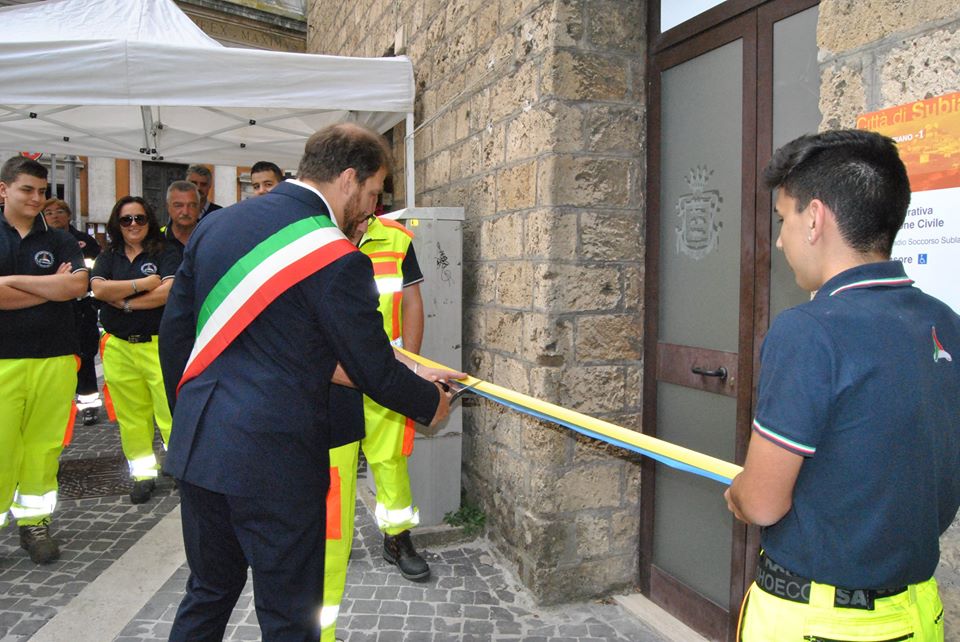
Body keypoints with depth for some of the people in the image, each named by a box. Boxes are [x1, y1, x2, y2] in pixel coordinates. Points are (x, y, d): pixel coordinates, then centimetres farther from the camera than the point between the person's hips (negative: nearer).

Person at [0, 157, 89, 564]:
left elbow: (78, 286, -8)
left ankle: (34, 522, 17)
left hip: (55, 359, 1)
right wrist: (53, 288, -6)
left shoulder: (60, 241, 10)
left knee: (43, 446, 5)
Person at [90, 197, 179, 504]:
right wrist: (144, 284, -11)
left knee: (170, 408, -9)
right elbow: (98, 288, -5)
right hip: (118, 348, 4)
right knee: (131, 415, 7)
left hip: (158, 344, -4)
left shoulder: (165, 253, 2)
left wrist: (126, 302, -8)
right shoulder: (108, 258, 14)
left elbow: (170, 291, -14)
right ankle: (143, 474, 19)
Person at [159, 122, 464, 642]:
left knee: (208, 591, 23)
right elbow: (374, 370, -9)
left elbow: (174, 331, 12)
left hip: (197, 447, 8)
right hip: (273, 459, -7)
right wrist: (431, 403, 10)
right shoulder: (338, 259, -16)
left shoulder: (213, 226, 7)